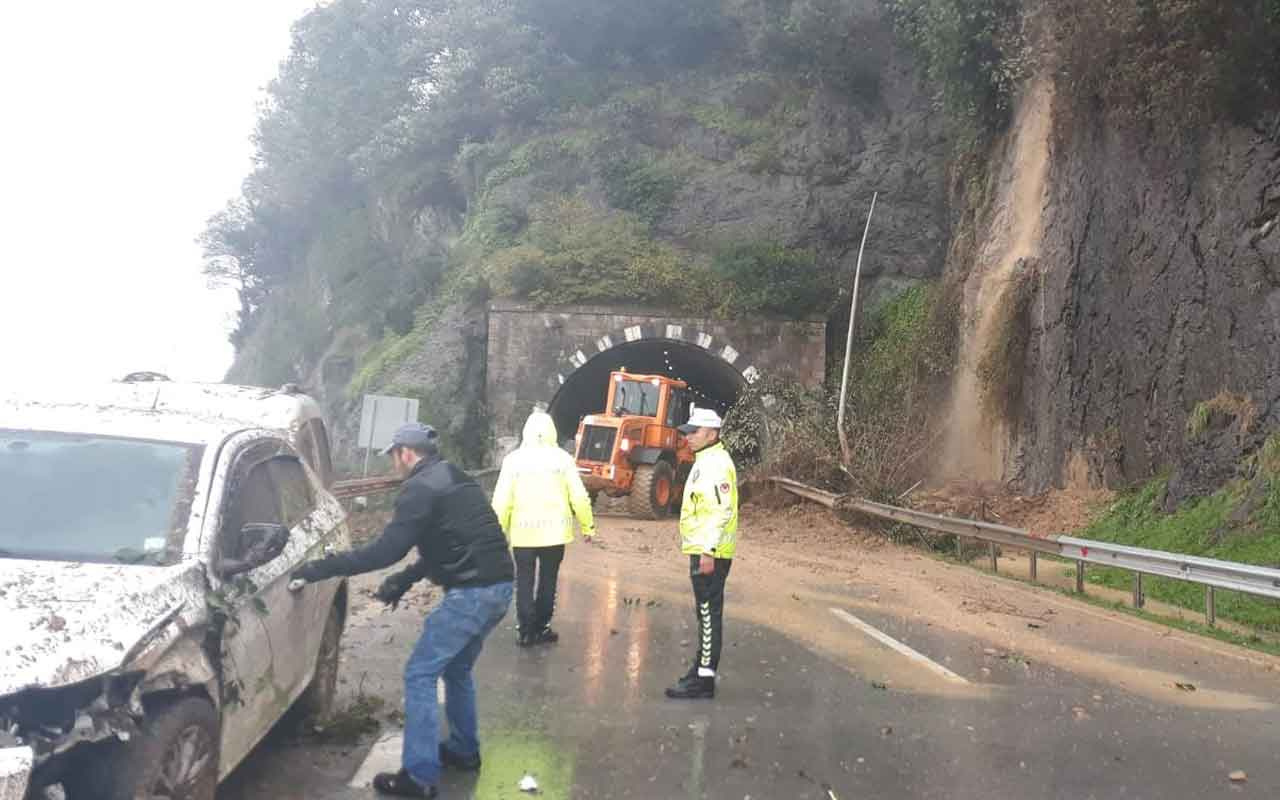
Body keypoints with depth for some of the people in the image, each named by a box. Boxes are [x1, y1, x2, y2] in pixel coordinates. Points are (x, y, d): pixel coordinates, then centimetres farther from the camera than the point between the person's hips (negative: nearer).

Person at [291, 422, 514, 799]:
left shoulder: (421, 487, -11)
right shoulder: (454, 480, 19)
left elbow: (387, 550, -17)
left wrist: (322, 568, -11)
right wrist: (403, 581, 23)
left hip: (472, 592, -9)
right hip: (498, 587, 10)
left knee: (420, 675, 0)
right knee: (456, 669, 25)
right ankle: (463, 750, 37)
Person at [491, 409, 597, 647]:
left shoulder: (514, 459, -5)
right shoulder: (562, 459, -4)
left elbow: (502, 500, -6)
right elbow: (579, 497, -4)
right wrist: (588, 526, 7)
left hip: (523, 532, 0)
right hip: (554, 532, 1)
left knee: (524, 582, 9)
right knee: (547, 581, 13)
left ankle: (525, 631, 7)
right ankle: (541, 629, 18)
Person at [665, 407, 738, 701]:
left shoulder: (717, 464, -16)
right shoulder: (705, 461, 17)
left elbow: (722, 511, -23)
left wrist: (709, 551, -25)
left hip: (710, 554, -10)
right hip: (703, 551, 10)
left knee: (709, 614, -6)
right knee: (705, 612, 17)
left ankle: (704, 679, -1)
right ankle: (702, 666, 27)